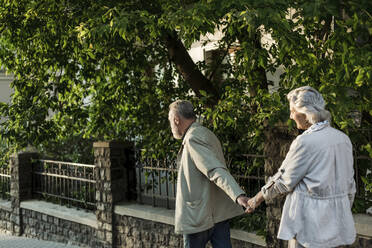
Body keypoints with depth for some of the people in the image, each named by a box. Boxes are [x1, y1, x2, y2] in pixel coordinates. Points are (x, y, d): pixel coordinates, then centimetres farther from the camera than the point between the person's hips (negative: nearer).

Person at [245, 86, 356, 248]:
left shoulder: (305, 142, -18)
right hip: (336, 220, 7)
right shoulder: (343, 139, 4)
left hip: (310, 222, -7)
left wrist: (257, 199, 5)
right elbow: (349, 184, 11)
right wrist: (344, 214, 23)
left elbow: (284, 181, -9)